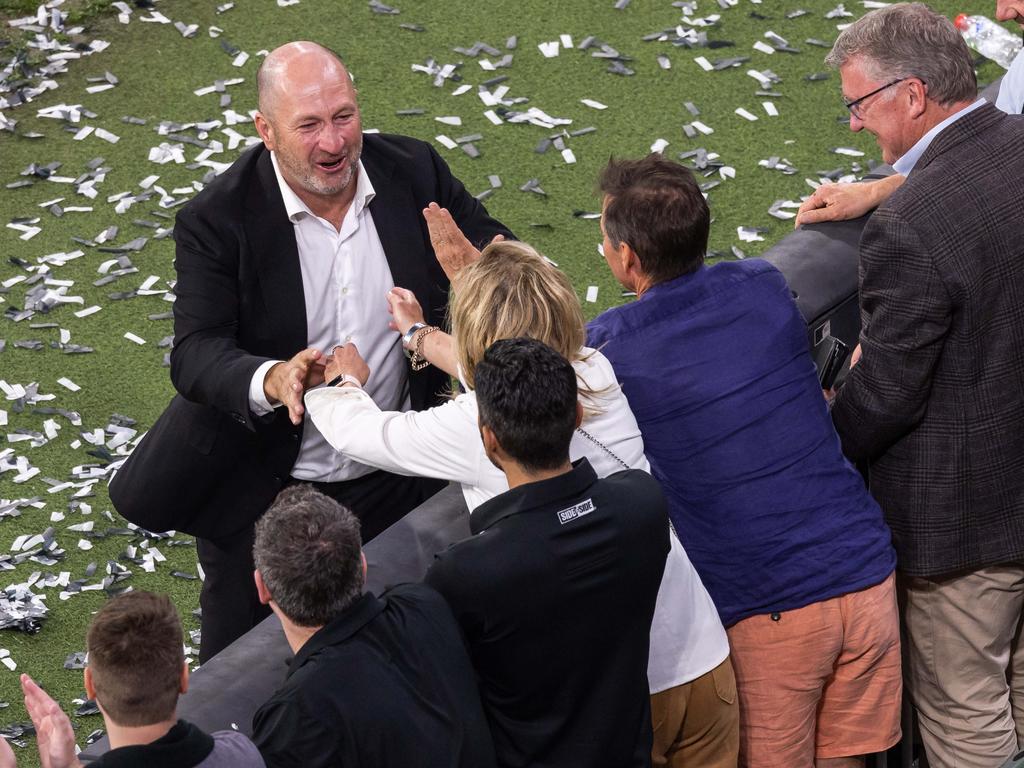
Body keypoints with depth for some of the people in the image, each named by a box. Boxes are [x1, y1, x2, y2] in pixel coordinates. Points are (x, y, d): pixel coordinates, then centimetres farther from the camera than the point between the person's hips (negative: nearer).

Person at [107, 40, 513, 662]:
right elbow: (195, 354, -24)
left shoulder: (412, 172, -8)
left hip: (396, 480, 3)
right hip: (262, 498, -3)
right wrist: (272, 380, -45)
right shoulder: (217, 221, -18)